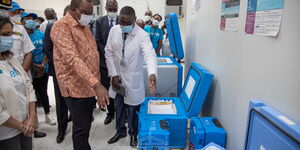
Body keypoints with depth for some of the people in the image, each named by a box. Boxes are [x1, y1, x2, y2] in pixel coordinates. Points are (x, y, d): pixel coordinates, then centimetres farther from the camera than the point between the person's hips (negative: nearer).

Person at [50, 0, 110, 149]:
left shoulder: (84, 26, 11)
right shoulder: (61, 26, -15)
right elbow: (73, 58, -28)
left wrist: (96, 82, 12)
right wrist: (97, 84, -36)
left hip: (90, 85, 8)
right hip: (76, 86, -8)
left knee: (86, 124, 19)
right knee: (81, 128, 3)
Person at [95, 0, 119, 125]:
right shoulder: (100, 22, 5)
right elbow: (98, 41, 1)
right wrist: (106, 54, -9)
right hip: (105, 60, 2)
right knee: (107, 88, 6)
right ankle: (110, 112, 21)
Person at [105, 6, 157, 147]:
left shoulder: (142, 35, -19)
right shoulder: (114, 30, -6)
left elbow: (150, 54, -34)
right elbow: (109, 53, -1)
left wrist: (152, 74, -53)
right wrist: (113, 74, -8)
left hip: (133, 78, -3)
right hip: (117, 76, 4)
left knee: (132, 108, 9)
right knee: (119, 105, 18)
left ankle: (133, 133, 36)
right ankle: (120, 131, 41)